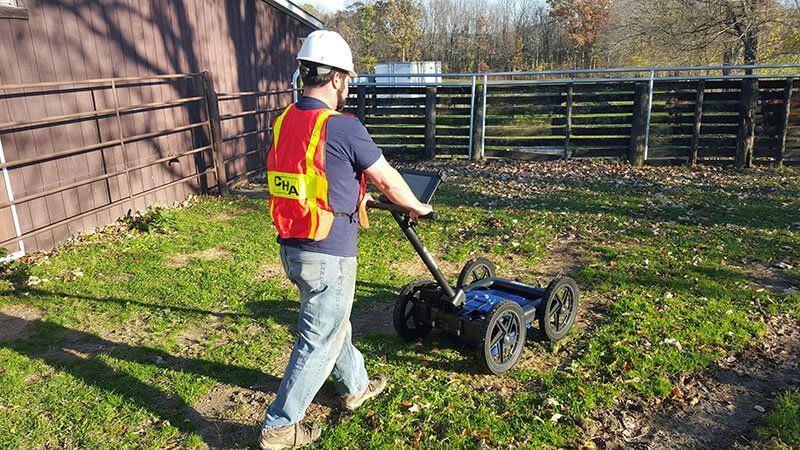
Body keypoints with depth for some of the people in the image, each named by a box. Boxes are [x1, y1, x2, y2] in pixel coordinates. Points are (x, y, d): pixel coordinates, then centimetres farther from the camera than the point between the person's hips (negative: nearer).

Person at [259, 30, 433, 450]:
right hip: (328, 256, -8)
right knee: (318, 342, 8)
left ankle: (355, 386, 46)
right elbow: (388, 180, -8)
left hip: (292, 249, 8)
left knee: (333, 325, 25)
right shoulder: (343, 127, -18)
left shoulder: (283, 123, 5)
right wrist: (416, 207, 11)